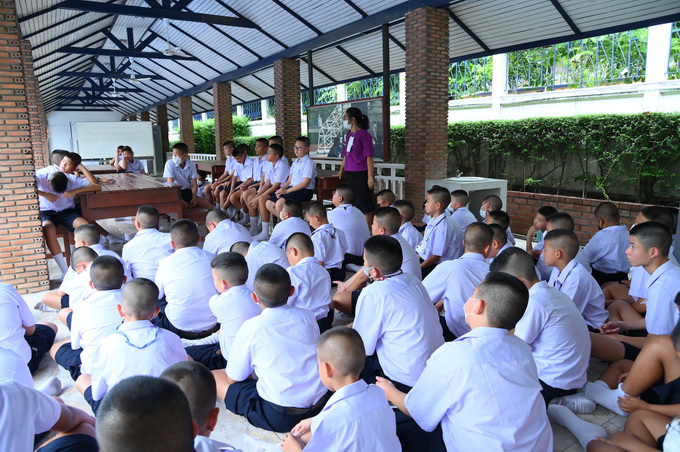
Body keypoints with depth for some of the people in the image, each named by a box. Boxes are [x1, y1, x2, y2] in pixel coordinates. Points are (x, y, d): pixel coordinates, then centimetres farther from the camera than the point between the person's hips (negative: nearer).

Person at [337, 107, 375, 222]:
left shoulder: (364, 135, -11)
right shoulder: (348, 134, 11)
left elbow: (369, 156, -13)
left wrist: (370, 176, -16)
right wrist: (341, 171, 24)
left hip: (361, 174, -8)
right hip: (349, 174, 8)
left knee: (364, 205, 0)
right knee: (352, 204, 14)